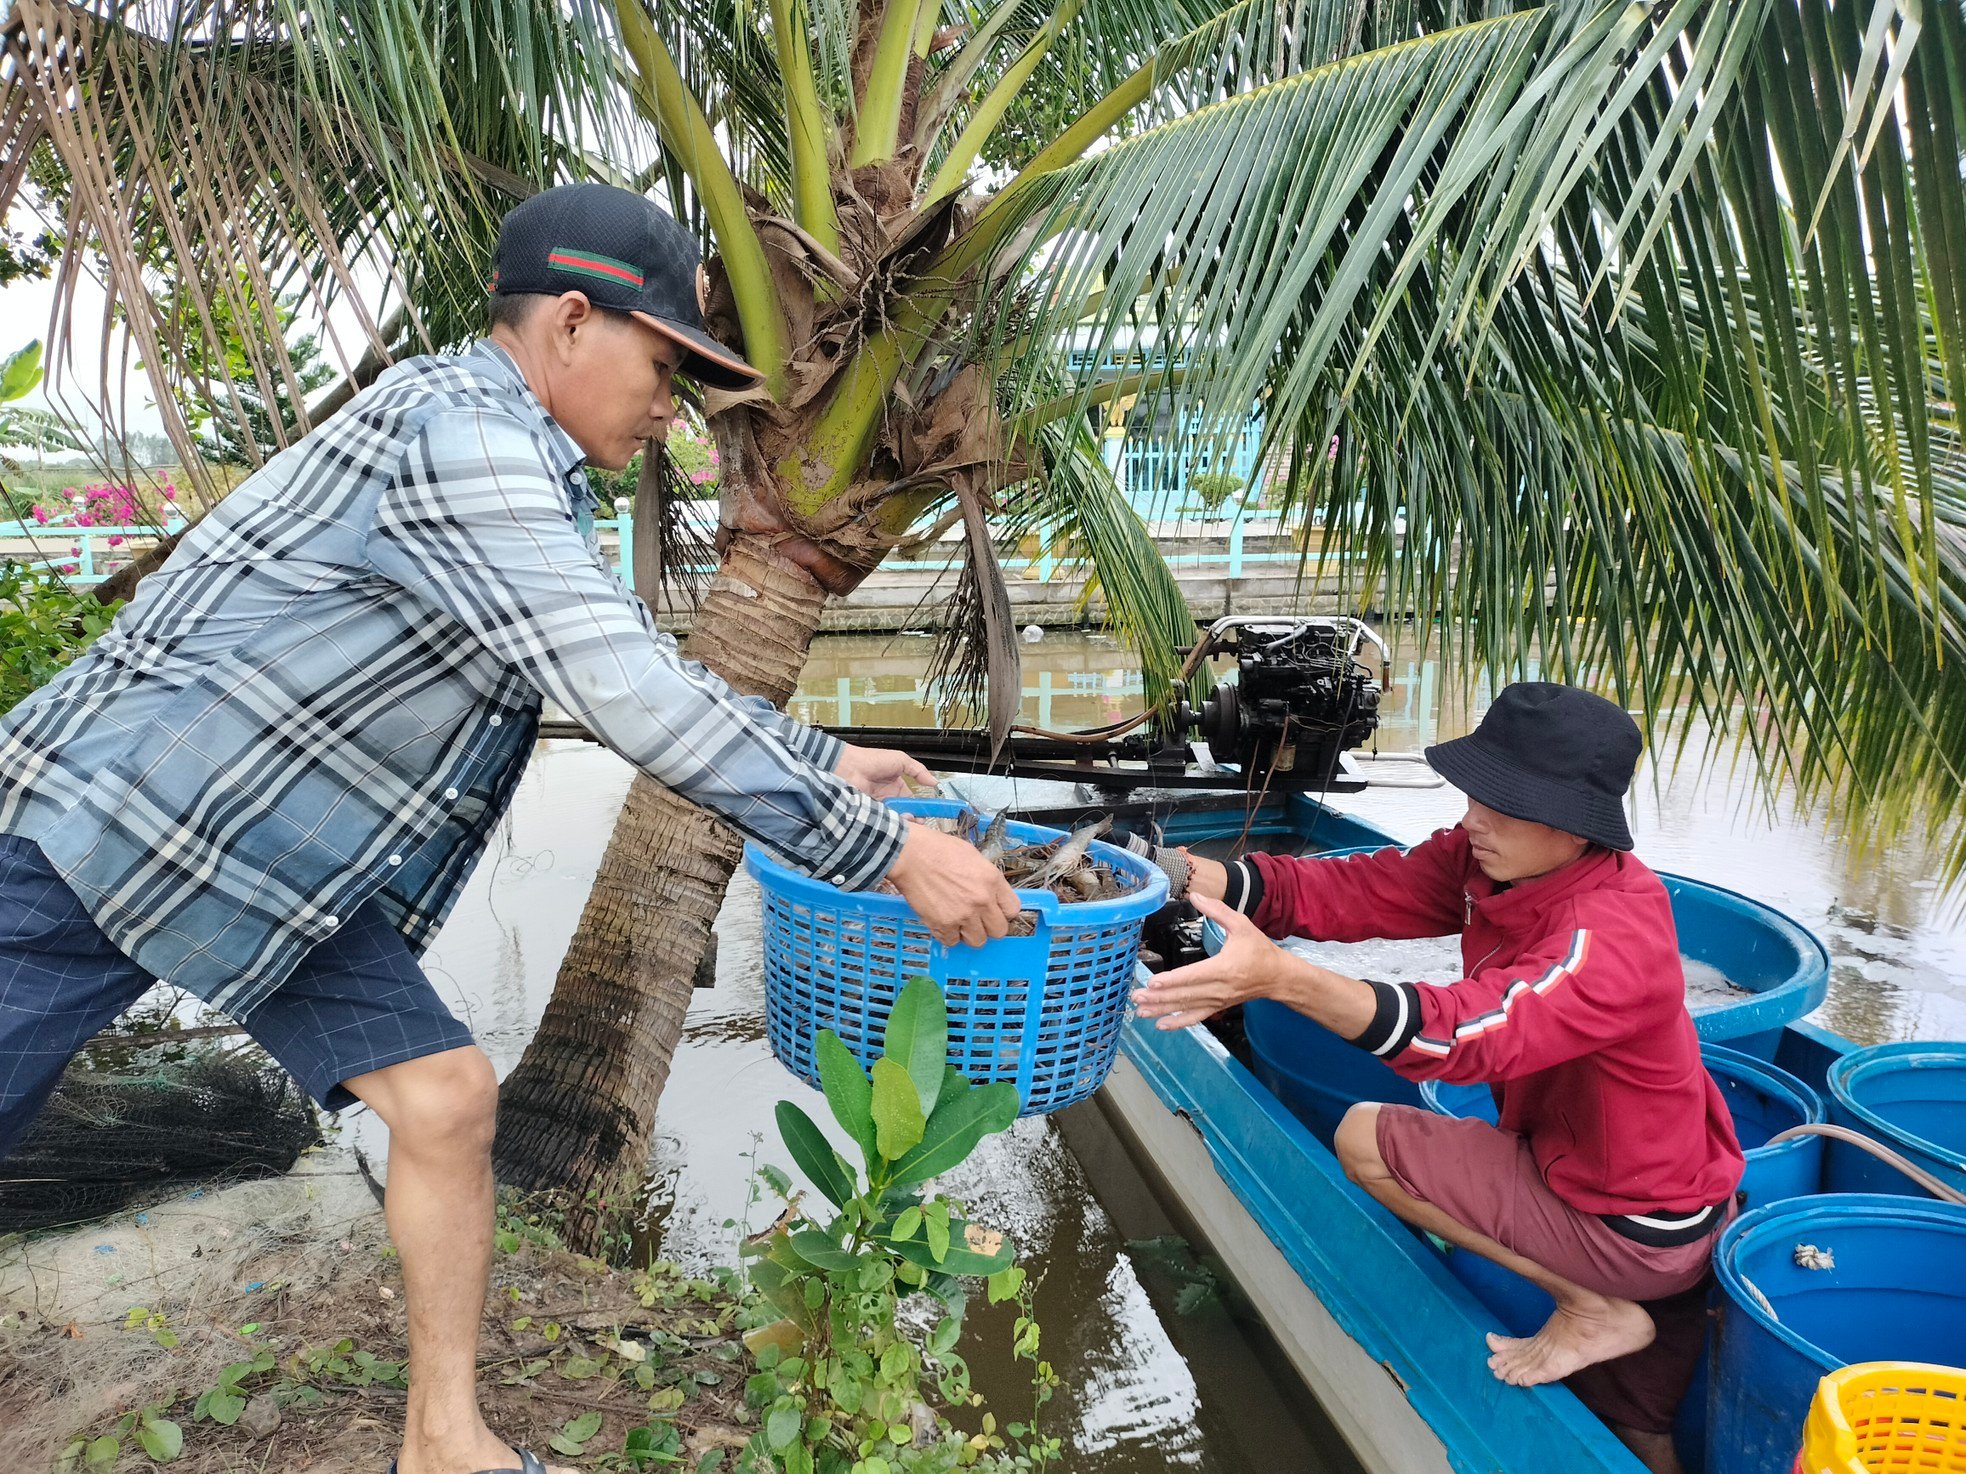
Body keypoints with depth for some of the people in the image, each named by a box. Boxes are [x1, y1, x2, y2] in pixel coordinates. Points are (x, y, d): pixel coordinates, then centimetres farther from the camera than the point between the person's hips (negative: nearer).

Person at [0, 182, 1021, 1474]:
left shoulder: (533, 482, 7)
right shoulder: (456, 438, -26)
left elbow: (646, 668, 15)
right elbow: (639, 705, -32)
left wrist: (824, 759, 11)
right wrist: (887, 850, -28)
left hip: (294, 867, 8)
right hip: (105, 826, -8)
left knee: (445, 1100, 0)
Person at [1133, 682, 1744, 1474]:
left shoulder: (1613, 935, -34)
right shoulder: (1491, 860, -10)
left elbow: (1465, 1034, -48)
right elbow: (1350, 890, -17)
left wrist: (1279, 977, -60)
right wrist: (1188, 873, -32)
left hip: (1640, 1227, -8)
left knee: (1365, 1140, -12)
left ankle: (1593, 1310, -4)